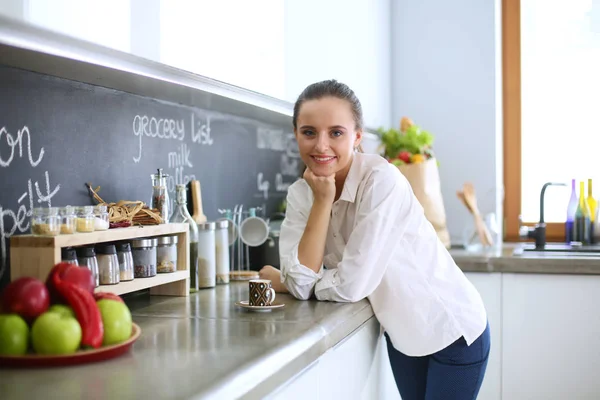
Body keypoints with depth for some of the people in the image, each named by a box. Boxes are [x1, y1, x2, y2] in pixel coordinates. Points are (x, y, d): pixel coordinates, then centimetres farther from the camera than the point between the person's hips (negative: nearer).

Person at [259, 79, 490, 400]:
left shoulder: (382, 181, -27)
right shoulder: (301, 194, -8)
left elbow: (352, 285, -28)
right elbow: (301, 285, -17)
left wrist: (277, 281, -13)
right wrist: (322, 201, -23)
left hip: (452, 329, -5)